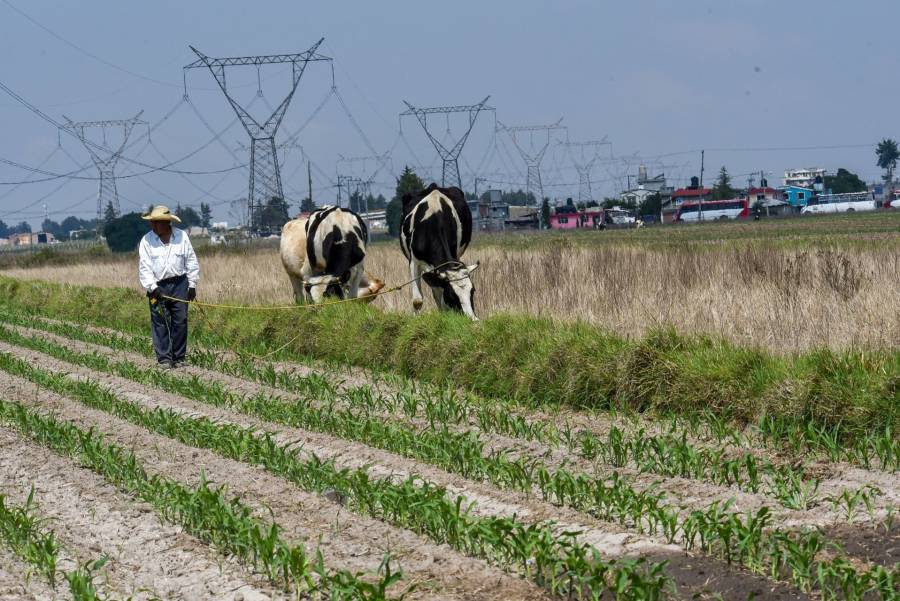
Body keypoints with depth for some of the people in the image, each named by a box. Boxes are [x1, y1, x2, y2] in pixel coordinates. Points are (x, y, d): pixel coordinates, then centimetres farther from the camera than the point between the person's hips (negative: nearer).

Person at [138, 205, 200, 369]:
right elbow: (144, 267, -3)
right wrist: (152, 287, -13)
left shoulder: (181, 237, 3)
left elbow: (191, 262, 9)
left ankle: (179, 358, 10)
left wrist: (192, 285, 6)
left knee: (180, 321, 1)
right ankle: (164, 358, -1)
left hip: (179, 283, 1)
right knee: (160, 323, -4)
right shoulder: (147, 241, 0)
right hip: (158, 286, -1)